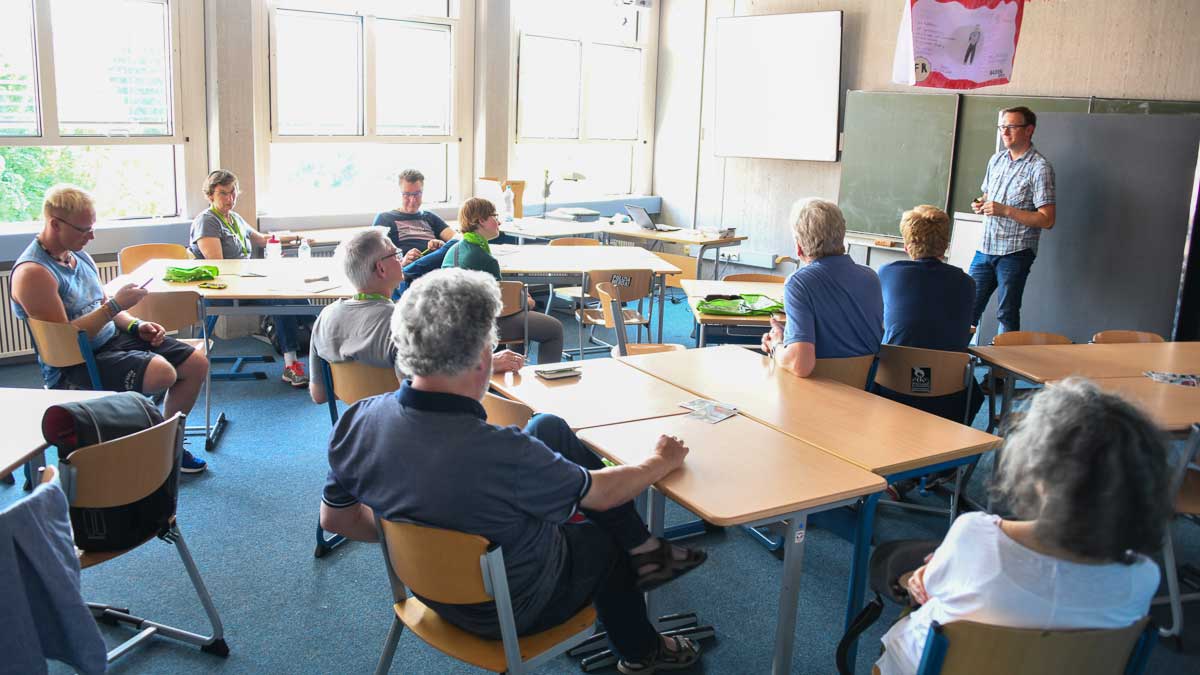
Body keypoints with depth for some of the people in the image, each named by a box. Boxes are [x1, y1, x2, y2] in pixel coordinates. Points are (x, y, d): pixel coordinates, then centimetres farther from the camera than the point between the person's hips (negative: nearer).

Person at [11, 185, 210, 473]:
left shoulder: (80, 257, 10)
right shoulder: (33, 273, -18)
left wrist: (137, 325, 2)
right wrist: (115, 305, -22)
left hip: (113, 339, 9)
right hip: (74, 364, -9)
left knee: (197, 363, 2)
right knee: (161, 372, -32)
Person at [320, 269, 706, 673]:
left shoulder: (356, 422, -22)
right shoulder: (502, 454, -39)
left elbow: (335, 519, -4)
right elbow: (601, 493, -19)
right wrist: (661, 461, 1)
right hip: (513, 613, -5)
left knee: (548, 429, 9)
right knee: (606, 542, 26)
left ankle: (643, 548, 22)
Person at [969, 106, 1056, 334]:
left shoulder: (1040, 168, -10)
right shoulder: (996, 159, 11)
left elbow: (1047, 220, -14)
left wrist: (1005, 210, -20)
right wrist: (981, 204, 2)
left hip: (1015, 253, -6)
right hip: (984, 248, 6)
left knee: (1007, 315, 2)